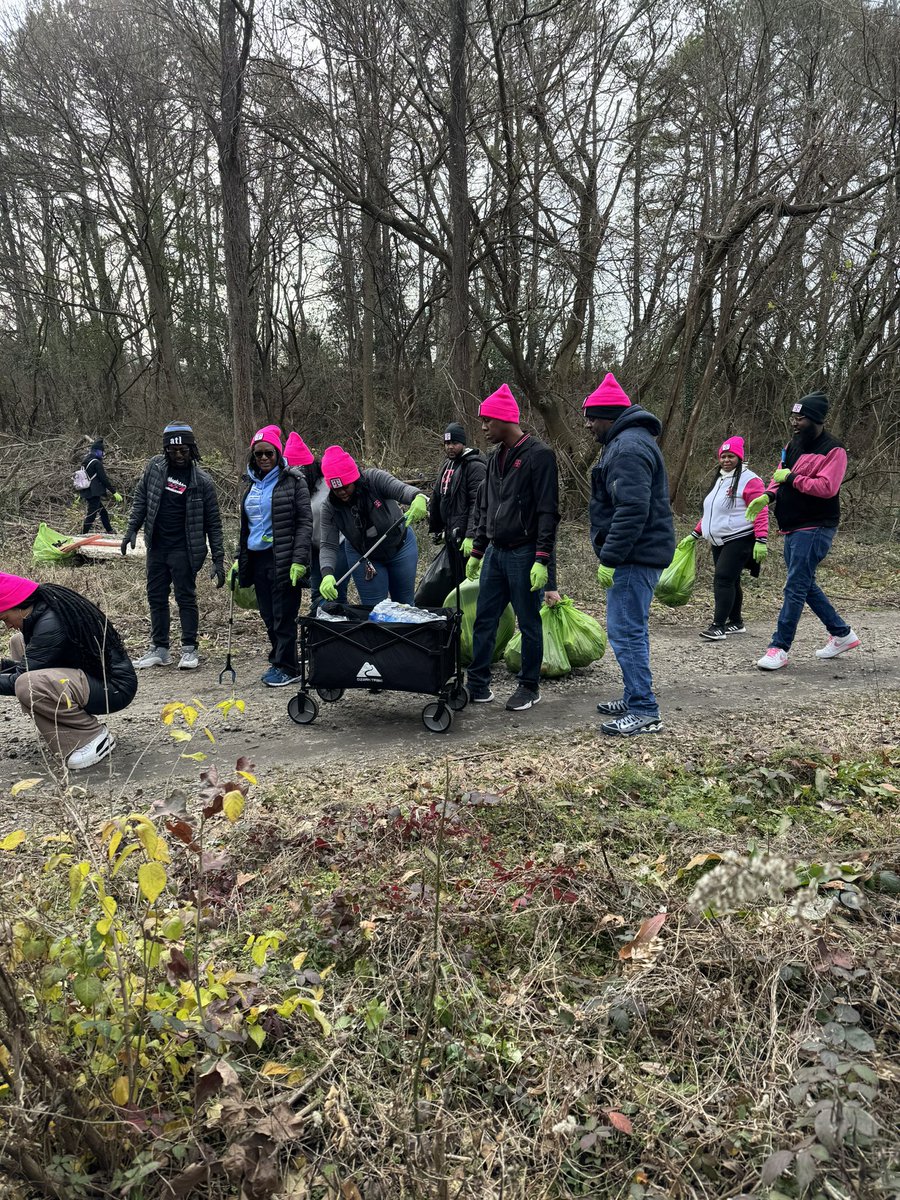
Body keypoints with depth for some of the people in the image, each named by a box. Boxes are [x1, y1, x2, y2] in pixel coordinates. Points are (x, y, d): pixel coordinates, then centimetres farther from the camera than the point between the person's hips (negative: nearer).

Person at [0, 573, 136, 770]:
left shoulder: (51, 624, -23)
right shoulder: (47, 607, 6)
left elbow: (22, 678, -19)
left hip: (114, 687, -11)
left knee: (27, 686, -32)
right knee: (18, 642, 14)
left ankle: (94, 735, -10)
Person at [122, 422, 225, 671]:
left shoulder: (201, 481, -9)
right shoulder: (155, 466, 2)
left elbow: (213, 523, -6)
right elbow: (141, 499, 12)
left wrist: (218, 559, -9)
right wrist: (132, 529, 3)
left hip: (183, 549, -5)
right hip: (156, 546, 5)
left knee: (186, 597, -3)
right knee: (156, 597, 10)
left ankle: (189, 650, 7)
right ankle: (159, 649, 21)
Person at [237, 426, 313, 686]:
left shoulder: (293, 481, -4)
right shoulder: (253, 484, 15)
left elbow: (305, 522, -9)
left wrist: (299, 560, -17)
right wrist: (239, 559, 17)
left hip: (283, 560, -6)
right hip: (257, 558, 6)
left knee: (284, 616, -3)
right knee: (268, 616, 11)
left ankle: (286, 667, 6)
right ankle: (278, 661, 23)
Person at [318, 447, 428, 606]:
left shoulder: (374, 478, -25)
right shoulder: (330, 508, -19)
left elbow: (402, 489, -38)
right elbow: (328, 545, -22)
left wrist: (419, 498, -62)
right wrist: (327, 574, -41)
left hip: (401, 546, -1)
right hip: (363, 556, 1)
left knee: (404, 603, 11)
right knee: (373, 608, 0)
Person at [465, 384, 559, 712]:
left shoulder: (539, 455, -11)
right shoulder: (496, 457, 14)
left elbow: (548, 512, -16)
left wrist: (542, 560, -20)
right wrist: (477, 551, 18)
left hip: (525, 555, -7)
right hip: (495, 552, 8)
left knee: (529, 624, 4)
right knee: (483, 621, 8)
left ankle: (530, 687, 16)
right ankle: (477, 684, 17)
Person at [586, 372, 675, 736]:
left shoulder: (629, 447, -16)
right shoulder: (628, 441, 19)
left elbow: (632, 510, -25)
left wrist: (609, 559, -22)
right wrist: (611, 556, 21)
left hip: (634, 557, -11)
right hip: (640, 555, 11)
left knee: (625, 631, -8)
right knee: (630, 630, 17)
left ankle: (644, 712, -2)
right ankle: (634, 700, 27)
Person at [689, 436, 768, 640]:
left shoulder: (749, 480, -9)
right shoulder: (719, 479, 17)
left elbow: (759, 512, -15)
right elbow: (710, 511, 24)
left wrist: (761, 540, -22)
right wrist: (696, 533, 22)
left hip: (739, 540, -8)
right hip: (719, 542, 8)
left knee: (723, 579, -15)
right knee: (730, 582, 13)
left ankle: (718, 626, -14)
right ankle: (736, 623, 23)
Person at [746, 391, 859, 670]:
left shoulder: (833, 450, -12)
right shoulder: (793, 445, 14)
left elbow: (827, 487, -23)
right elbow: (781, 478, 20)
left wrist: (791, 478, -18)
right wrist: (767, 495, 0)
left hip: (815, 529, -9)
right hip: (793, 528, 9)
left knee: (795, 587, -9)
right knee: (806, 585, 16)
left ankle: (779, 648, -6)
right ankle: (842, 634, 30)